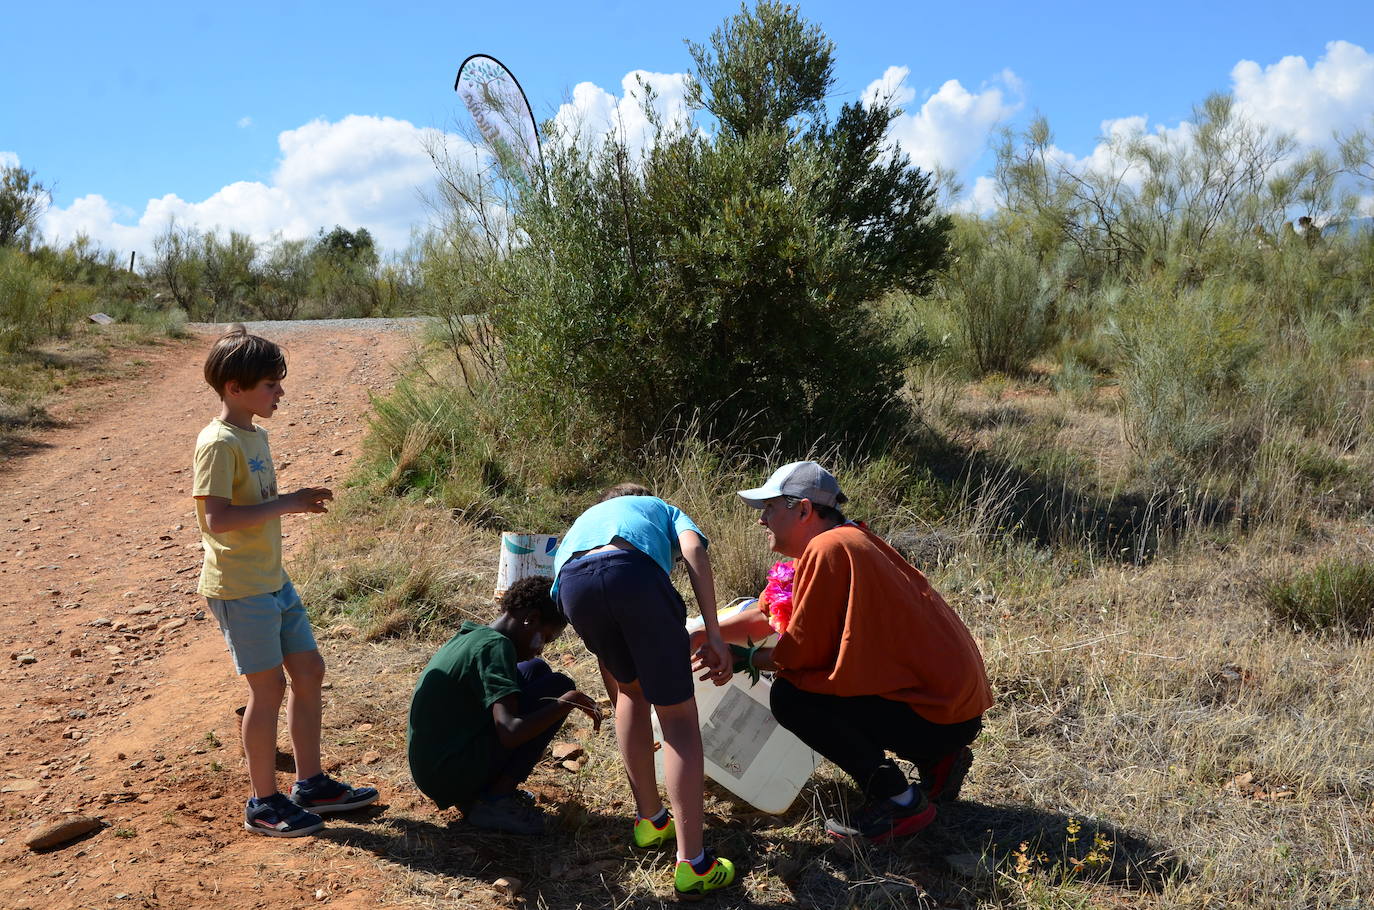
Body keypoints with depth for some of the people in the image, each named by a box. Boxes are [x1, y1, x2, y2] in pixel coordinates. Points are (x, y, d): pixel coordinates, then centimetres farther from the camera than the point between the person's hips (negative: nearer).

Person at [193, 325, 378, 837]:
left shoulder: (255, 434, 11)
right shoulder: (218, 443, -18)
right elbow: (216, 520, -26)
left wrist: (296, 503, 4)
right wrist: (285, 504, -23)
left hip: (274, 580, 9)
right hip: (239, 588, -9)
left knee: (309, 672, 13)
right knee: (268, 686, -1)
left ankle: (311, 784, 26)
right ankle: (263, 803, 15)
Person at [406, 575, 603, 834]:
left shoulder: (469, 638, 12)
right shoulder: (494, 645, -17)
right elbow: (510, 733, -28)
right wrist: (567, 701, -16)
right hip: (454, 779, -9)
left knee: (536, 669, 15)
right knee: (558, 687, -9)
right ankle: (496, 800, -8)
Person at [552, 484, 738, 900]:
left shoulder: (582, 522, 47)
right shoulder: (663, 509, 41)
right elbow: (693, 550, 11)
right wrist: (713, 634, 6)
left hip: (572, 583, 4)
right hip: (633, 570, -4)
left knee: (630, 688, 30)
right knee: (678, 715, 9)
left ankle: (650, 821, 38)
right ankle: (692, 865, 10)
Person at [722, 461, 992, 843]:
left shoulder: (827, 549, -18)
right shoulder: (849, 540, 12)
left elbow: (800, 653, -16)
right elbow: (763, 616, 16)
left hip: (941, 716, -10)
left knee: (789, 697, -15)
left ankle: (899, 801, -4)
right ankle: (937, 761, 19)